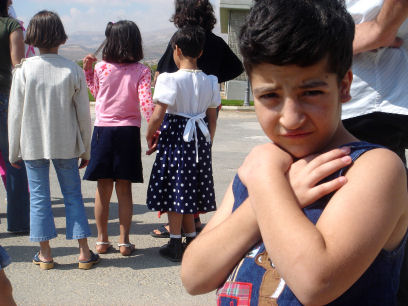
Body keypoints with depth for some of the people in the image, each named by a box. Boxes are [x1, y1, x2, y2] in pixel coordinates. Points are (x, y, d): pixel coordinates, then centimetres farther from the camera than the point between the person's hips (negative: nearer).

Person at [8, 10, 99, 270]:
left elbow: (15, 113, -4)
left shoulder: (24, 70, -8)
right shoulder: (73, 70, -7)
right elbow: (84, 115, -2)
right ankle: (84, 253, 12)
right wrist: (86, 150, 9)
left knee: (39, 196, 9)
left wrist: (14, 151, 7)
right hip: (66, 145, 1)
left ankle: (45, 254, 16)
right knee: (73, 195, 10)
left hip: (32, 145, 0)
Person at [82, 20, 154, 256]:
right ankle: (124, 242, 11)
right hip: (129, 130, -1)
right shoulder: (141, 71, -6)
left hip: (103, 129, 1)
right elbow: (146, 103, -14)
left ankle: (102, 240, 17)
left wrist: (88, 70, 20)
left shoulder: (101, 68, -1)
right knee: (124, 188, 7)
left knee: (103, 188, 9)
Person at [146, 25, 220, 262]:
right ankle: (193, 240, 23)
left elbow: (158, 116, -17)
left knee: (174, 189, 5)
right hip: (200, 137, 5)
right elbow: (213, 118, 8)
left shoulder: (170, 80, -14)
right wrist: (208, 143, 19)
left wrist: (150, 135, 0)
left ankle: (176, 245, 13)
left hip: (175, 136, -5)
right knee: (188, 189, 16)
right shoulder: (210, 81, 3)